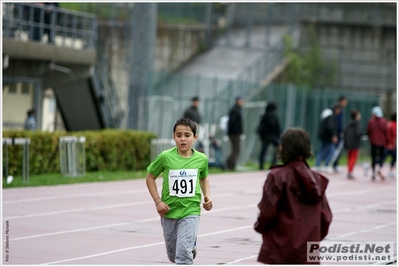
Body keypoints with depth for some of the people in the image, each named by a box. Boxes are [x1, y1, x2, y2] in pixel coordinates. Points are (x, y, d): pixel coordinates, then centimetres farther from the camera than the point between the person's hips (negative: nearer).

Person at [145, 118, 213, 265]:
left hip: (190, 212, -1)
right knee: (173, 255, 17)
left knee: (183, 254, -17)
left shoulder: (201, 159, -4)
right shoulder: (165, 157, -10)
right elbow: (150, 178, 2)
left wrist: (207, 196, 1)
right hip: (169, 212, 1)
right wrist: (158, 201, -7)